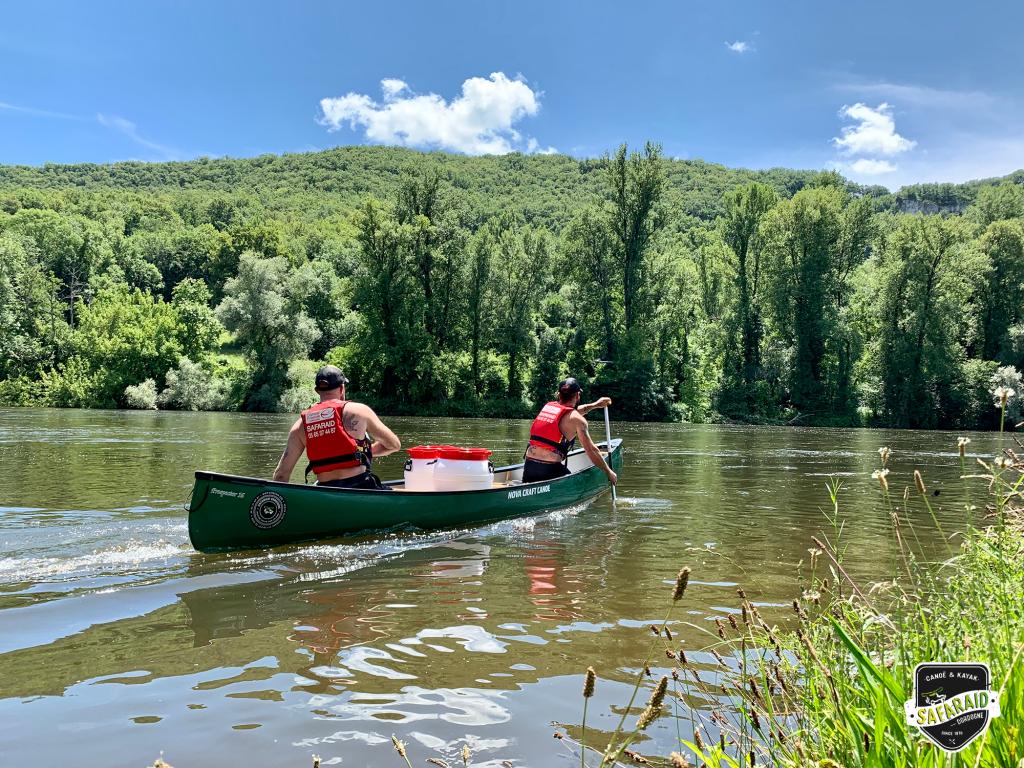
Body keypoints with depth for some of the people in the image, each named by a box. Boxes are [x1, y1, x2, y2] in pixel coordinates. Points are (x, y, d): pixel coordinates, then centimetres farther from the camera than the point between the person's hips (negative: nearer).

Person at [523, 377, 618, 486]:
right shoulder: (577, 419, -3)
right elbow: (591, 449, -3)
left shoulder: (548, 406, 15)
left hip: (528, 465, 5)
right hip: (550, 468, -5)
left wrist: (595, 404, 47)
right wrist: (609, 472, 8)